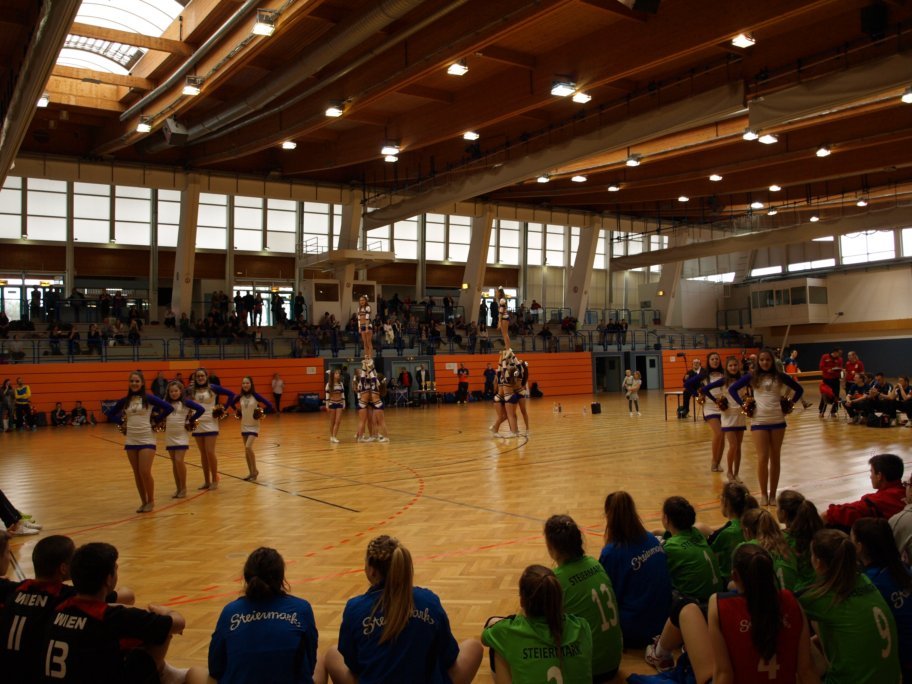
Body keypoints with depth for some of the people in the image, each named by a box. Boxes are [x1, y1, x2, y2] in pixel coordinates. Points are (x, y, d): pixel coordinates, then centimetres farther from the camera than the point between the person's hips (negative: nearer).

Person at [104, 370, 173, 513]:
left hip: (146, 440, -5)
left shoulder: (149, 398, -7)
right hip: (131, 441, 5)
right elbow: (109, 413, 18)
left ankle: (151, 501, 10)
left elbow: (169, 408, -13)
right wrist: (122, 422, 6)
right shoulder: (125, 401, 6)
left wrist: (156, 421, -7)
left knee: (145, 472, -9)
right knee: (137, 474, 9)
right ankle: (144, 502, 20)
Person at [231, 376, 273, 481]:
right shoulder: (240, 397, -1)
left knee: (248, 447, -19)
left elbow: (269, 405, -16)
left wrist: (262, 414, -13)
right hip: (244, 426, 5)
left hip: (254, 426, -5)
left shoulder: (255, 396, -14)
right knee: (246, 450, 9)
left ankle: (255, 470, -2)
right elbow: (232, 403, 18)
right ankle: (251, 473, 20)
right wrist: (238, 412, 8)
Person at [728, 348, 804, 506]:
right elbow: (732, 389, 4)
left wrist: (791, 403, 3)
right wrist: (742, 403, -5)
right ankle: (764, 494, 8)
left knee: (775, 458, 7)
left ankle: (773, 494, 16)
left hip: (778, 421, 2)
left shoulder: (780, 376, 3)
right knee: (762, 458, -4)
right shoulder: (752, 376, 0)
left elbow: (799, 389, 14)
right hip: (759, 422, -2)